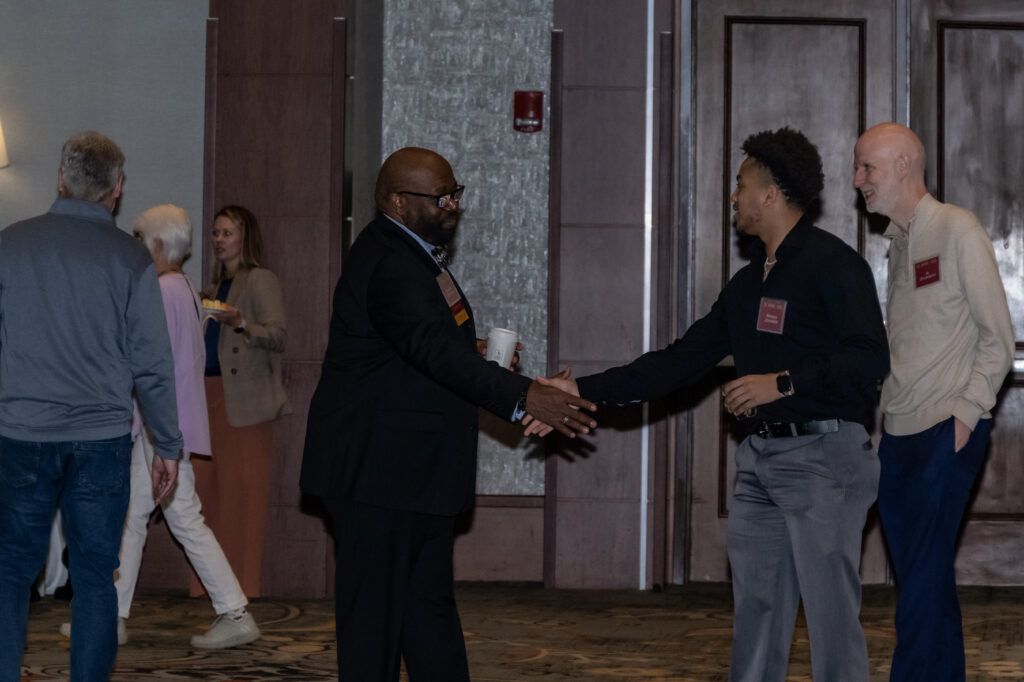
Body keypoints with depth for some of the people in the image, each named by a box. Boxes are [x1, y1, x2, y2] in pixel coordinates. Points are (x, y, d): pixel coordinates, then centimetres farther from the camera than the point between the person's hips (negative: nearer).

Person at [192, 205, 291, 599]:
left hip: (244, 396, -8)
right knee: (207, 485, 4)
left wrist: (241, 322, -27)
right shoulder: (219, 284, 20)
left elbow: (278, 334, -14)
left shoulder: (259, 281, -4)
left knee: (241, 488, -7)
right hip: (211, 390, 8)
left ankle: (243, 581, -2)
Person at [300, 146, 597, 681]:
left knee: (430, 606, 14)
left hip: (417, 472, 11)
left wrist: (473, 354, 3)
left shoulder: (415, 254, 14)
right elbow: (434, 348, -33)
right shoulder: (387, 265, -20)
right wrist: (522, 395, -39)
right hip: (378, 474, -11)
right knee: (375, 613, -3)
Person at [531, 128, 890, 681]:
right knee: (754, 610, 10)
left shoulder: (832, 263, -8)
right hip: (759, 456, 8)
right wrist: (584, 390, 12)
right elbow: (680, 361, 16)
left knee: (830, 611, -6)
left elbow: (869, 358, -18)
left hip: (823, 454, -8)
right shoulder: (749, 282, 17)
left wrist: (782, 382, -18)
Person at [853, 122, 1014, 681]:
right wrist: (884, 416, 9)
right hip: (898, 435, 7)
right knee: (921, 578, 10)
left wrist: (966, 414, -12)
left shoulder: (958, 231, -7)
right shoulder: (899, 242, 14)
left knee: (924, 579, -9)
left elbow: (998, 337, -8)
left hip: (945, 433, -7)